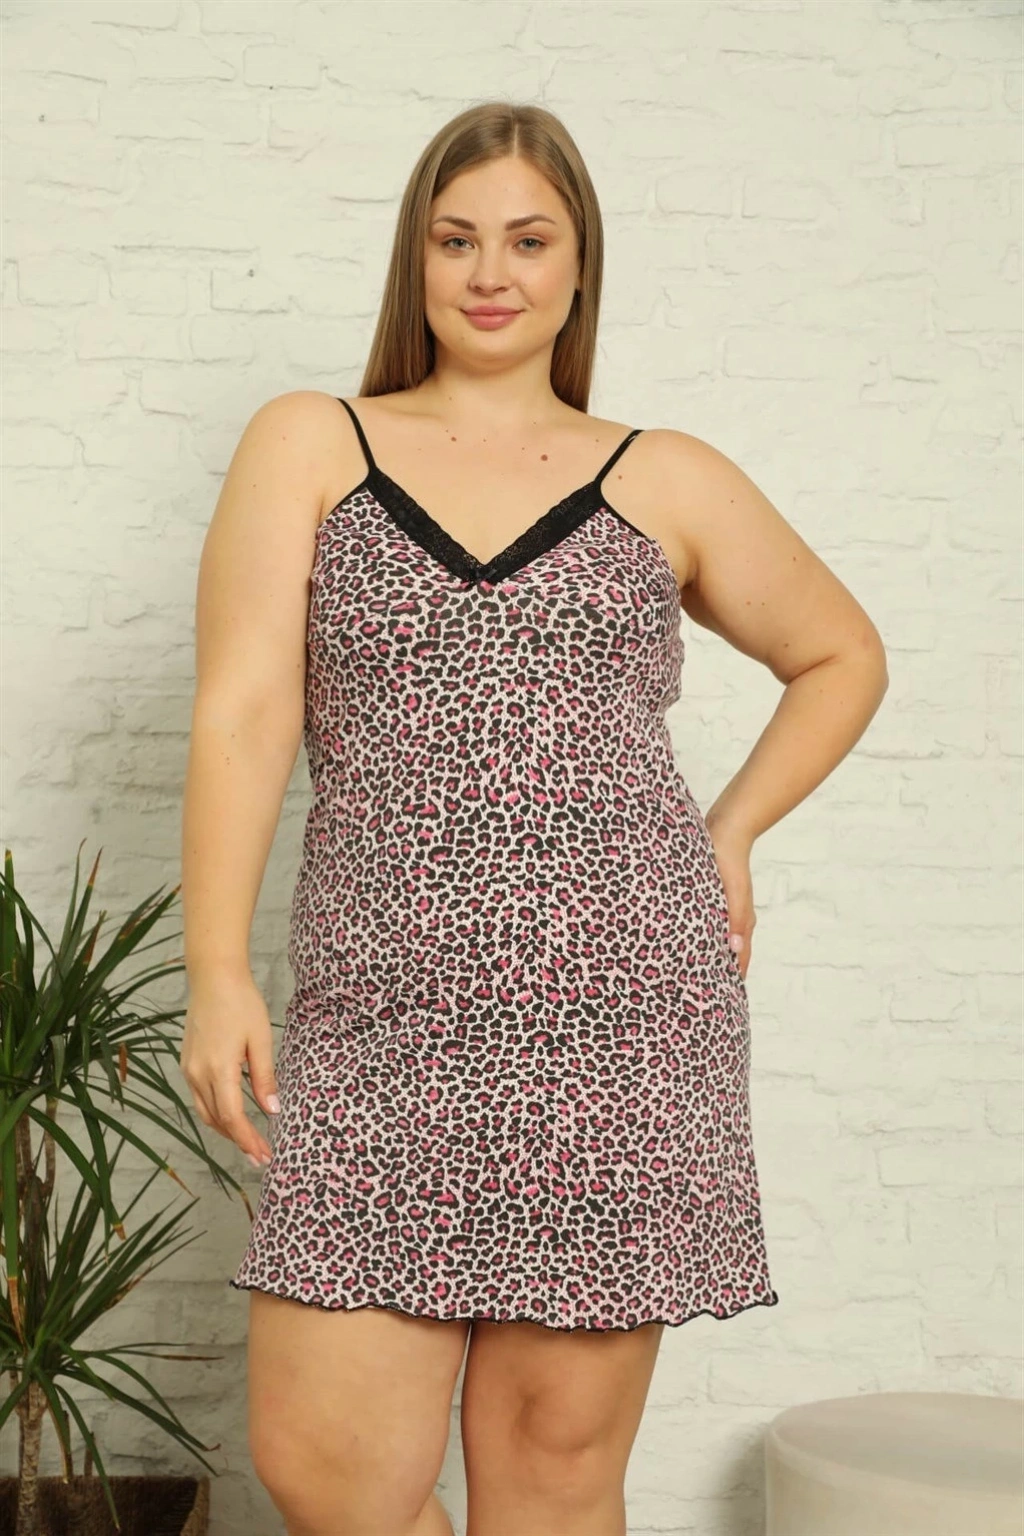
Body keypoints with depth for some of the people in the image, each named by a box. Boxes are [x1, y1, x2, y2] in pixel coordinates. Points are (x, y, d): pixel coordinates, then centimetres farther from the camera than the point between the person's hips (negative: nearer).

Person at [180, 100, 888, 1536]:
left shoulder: (667, 482, 12)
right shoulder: (309, 446, 11)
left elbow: (842, 657, 25)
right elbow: (242, 711, 1)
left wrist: (730, 831, 10)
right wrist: (218, 974, -9)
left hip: (630, 1014, 0)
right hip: (387, 1027, 0)